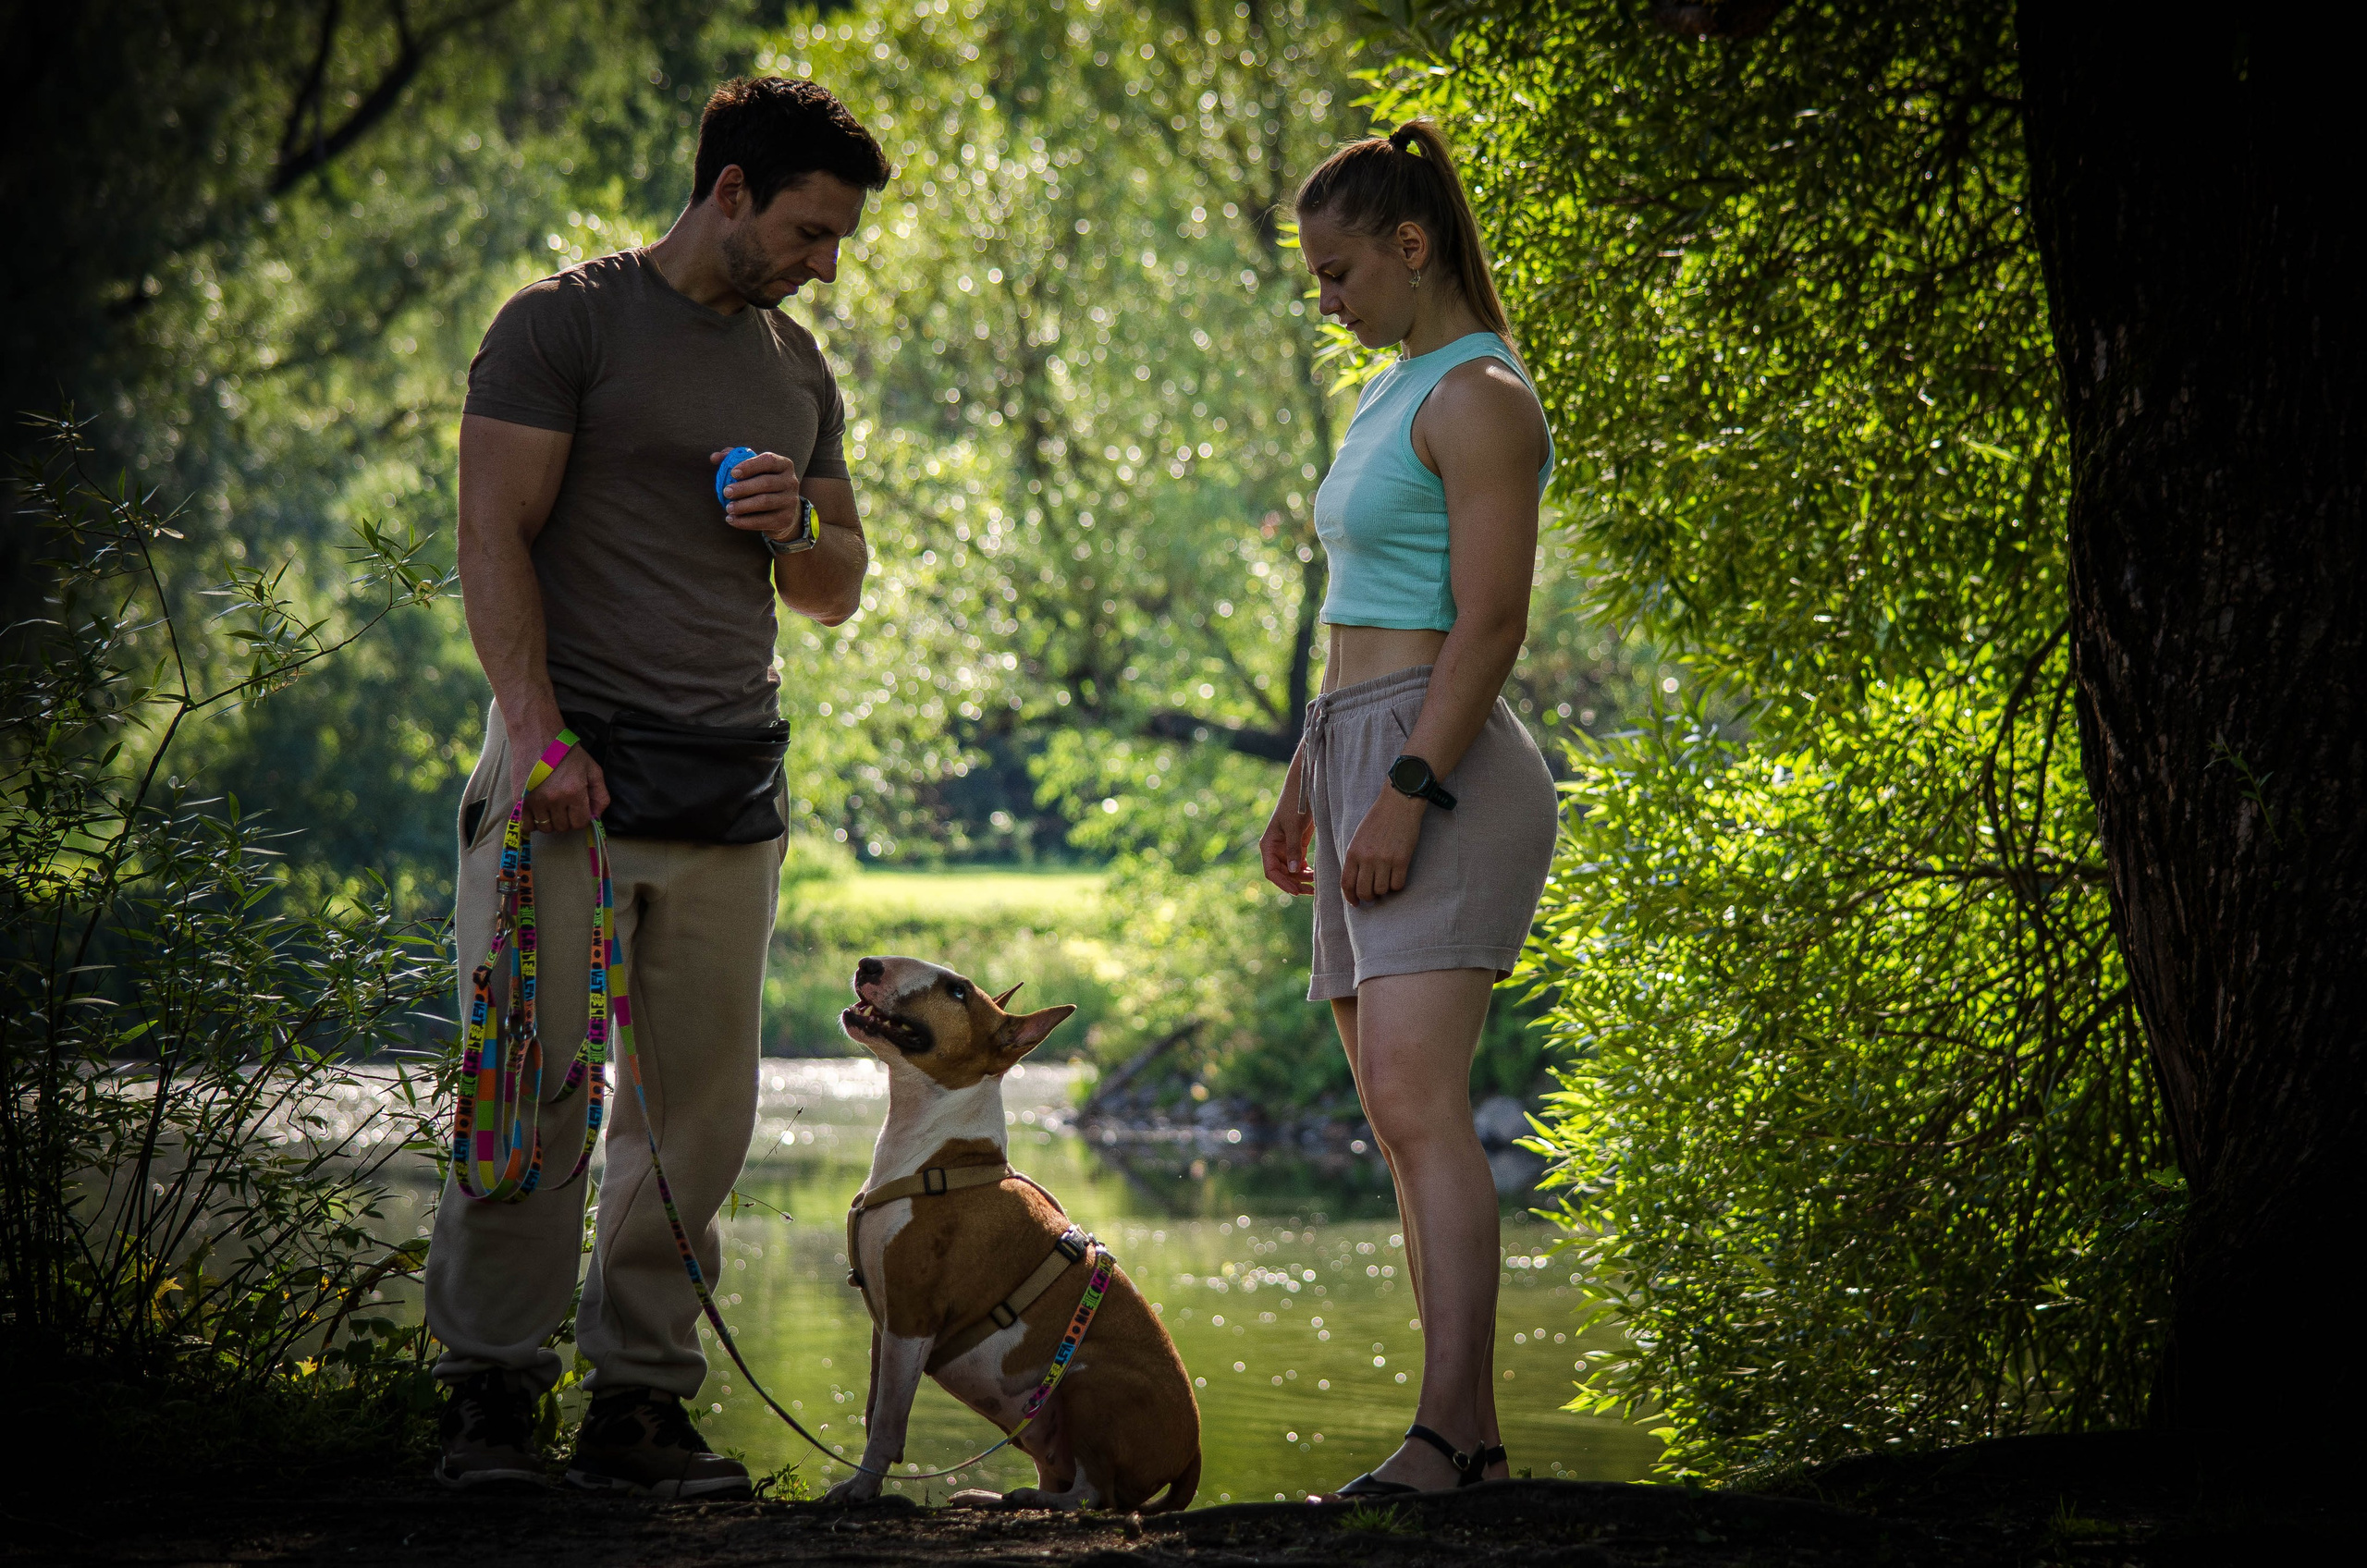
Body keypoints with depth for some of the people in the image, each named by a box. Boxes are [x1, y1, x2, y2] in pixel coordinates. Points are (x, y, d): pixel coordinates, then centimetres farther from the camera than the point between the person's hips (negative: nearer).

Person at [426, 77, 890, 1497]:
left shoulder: (798, 369, 19)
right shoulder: (565, 325, 1)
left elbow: (842, 592, 25)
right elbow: (495, 538, -6)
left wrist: (796, 529, 1)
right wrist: (538, 732, -17)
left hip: (731, 787, 5)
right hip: (572, 764, -5)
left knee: (699, 1106, 1)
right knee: (532, 1087, -7)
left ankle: (641, 1404, 5)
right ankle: (491, 1392, 0)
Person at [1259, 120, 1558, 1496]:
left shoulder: (1479, 398, -8)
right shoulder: (1401, 395, 22)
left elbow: (1491, 623, -17)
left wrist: (1408, 792, -22)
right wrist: (1306, 789, 24)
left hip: (1445, 770, -10)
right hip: (1369, 765, 10)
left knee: (1418, 1102, -21)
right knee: (1404, 1122, 5)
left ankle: (1448, 1428, -30)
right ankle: (1477, 1440, 4)